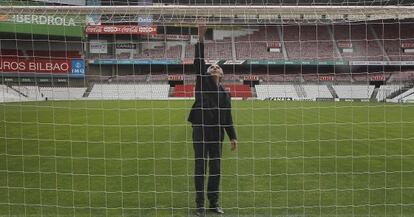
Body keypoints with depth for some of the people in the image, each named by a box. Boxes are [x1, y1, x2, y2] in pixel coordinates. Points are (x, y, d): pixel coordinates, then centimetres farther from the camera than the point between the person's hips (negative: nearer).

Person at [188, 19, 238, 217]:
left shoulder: (225, 93, 11)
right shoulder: (203, 81, 3)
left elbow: (228, 117, 12)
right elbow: (199, 61, -10)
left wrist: (233, 137, 7)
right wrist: (201, 38, -19)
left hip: (217, 133, 3)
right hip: (200, 130, -3)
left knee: (215, 168, 9)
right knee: (200, 168, 2)